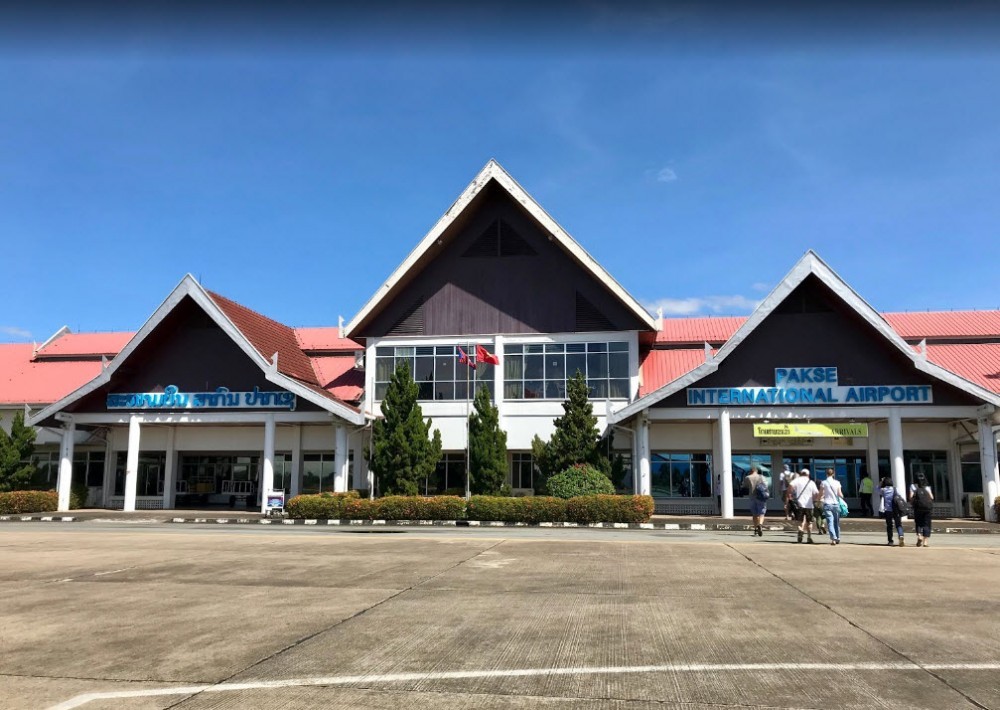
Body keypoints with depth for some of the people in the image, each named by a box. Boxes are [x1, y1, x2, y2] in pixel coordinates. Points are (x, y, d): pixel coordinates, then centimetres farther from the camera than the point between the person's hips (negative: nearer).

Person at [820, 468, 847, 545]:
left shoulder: (824, 483, -1)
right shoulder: (837, 482, 3)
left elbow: (820, 494, 0)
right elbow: (840, 494, 3)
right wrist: (843, 501, 22)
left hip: (827, 504, -2)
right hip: (836, 504, 2)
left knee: (830, 522, -7)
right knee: (836, 522, 13)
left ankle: (833, 538, -21)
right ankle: (838, 538, 17)